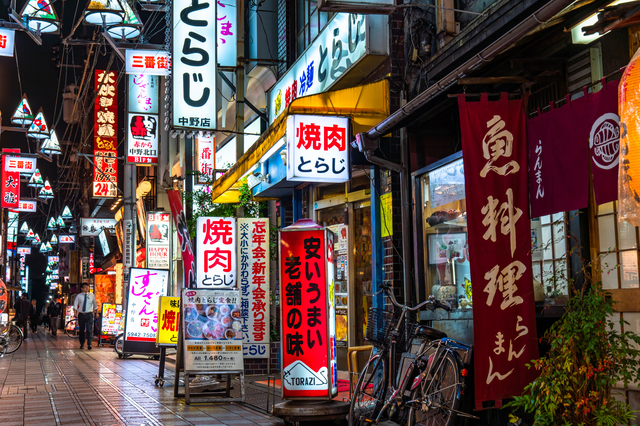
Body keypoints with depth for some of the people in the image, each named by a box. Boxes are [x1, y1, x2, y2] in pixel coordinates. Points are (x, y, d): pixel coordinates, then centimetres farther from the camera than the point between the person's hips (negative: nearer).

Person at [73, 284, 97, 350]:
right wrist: (75, 313, -5)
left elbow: (95, 304, 16)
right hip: (81, 314, 1)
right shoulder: (79, 296, 4)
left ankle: (89, 344, -13)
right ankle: (82, 344, 18)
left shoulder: (91, 295, 6)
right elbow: (75, 305, 5)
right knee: (81, 330, 6)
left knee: (89, 329, -12)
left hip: (89, 314, -1)